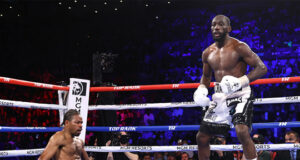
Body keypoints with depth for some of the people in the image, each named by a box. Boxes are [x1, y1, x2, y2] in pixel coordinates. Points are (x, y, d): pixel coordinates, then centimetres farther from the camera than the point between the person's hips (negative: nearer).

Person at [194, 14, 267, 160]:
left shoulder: (239, 47, -10)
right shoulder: (208, 53, 8)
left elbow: (262, 68, -12)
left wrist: (241, 81, -26)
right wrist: (201, 89, 2)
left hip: (240, 95, -6)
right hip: (219, 97, 6)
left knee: (242, 131, -29)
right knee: (201, 137, 10)